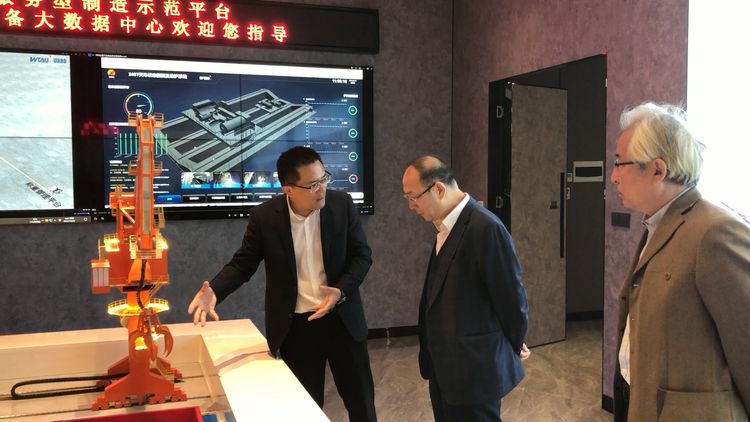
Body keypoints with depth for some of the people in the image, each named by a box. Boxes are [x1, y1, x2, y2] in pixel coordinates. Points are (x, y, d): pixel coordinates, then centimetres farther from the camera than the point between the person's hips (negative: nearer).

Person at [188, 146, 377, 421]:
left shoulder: (342, 205, -9)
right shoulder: (264, 216, -11)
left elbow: (361, 254, -2)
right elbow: (243, 263, -3)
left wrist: (341, 291, -18)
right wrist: (214, 290, -22)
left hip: (342, 319, 1)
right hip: (295, 327, -1)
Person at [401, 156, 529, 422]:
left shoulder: (485, 228, -21)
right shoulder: (446, 225, 7)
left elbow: (511, 296, -15)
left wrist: (514, 347, 0)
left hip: (474, 367, -8)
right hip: (443, 365, 8)